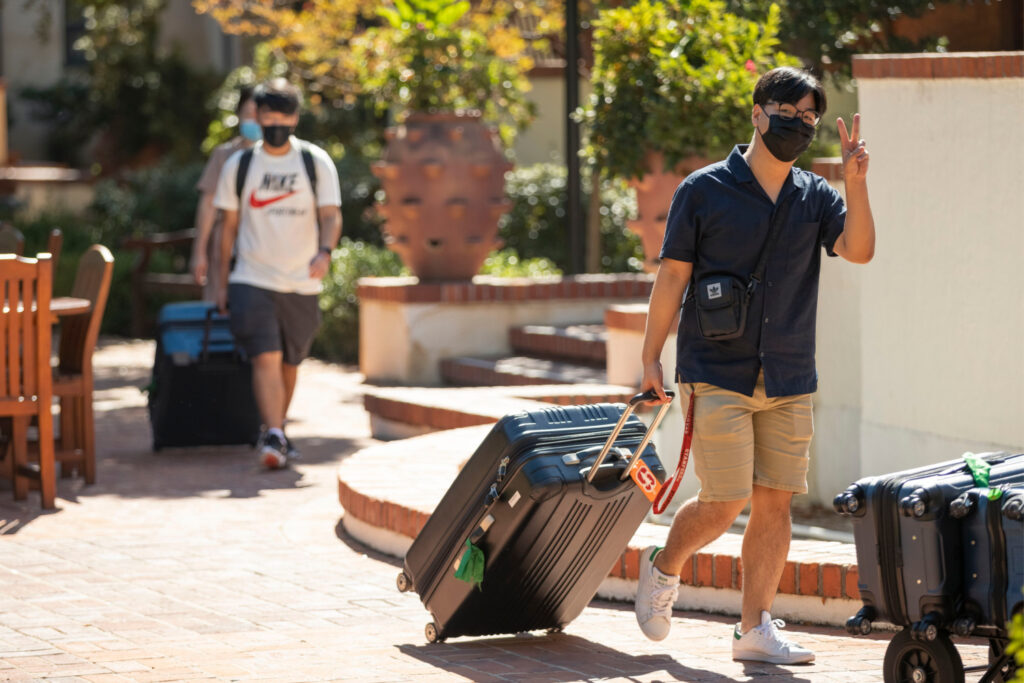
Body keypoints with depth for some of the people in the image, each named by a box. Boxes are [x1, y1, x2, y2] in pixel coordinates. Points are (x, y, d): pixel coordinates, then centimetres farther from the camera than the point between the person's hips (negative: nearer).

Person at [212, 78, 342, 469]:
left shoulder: (316, 162, 2)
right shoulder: (239, 165, 4)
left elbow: (331, 215, -4)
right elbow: (229, 224, 10)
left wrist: (324, 251, -25)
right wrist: (221, 281, 9)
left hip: (301, 283, 1)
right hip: (253, 279, -1)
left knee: (289, 361, 12)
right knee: (265, 358, -16)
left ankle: (277, 431, 30)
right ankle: (273, 438, -23)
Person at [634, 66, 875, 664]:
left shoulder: (816, 197, 8)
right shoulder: (705, 190, -2)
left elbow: (859, 250, -8)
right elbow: (672, 277, 0)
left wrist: (856, 184, -20)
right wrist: (650, 360, -2)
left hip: (790, 381, 4)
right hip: (717, 377, -4)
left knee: (774, 503, 2)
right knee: (725, 504, -7)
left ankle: (756, 628, 10)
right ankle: (663, 569, 21)